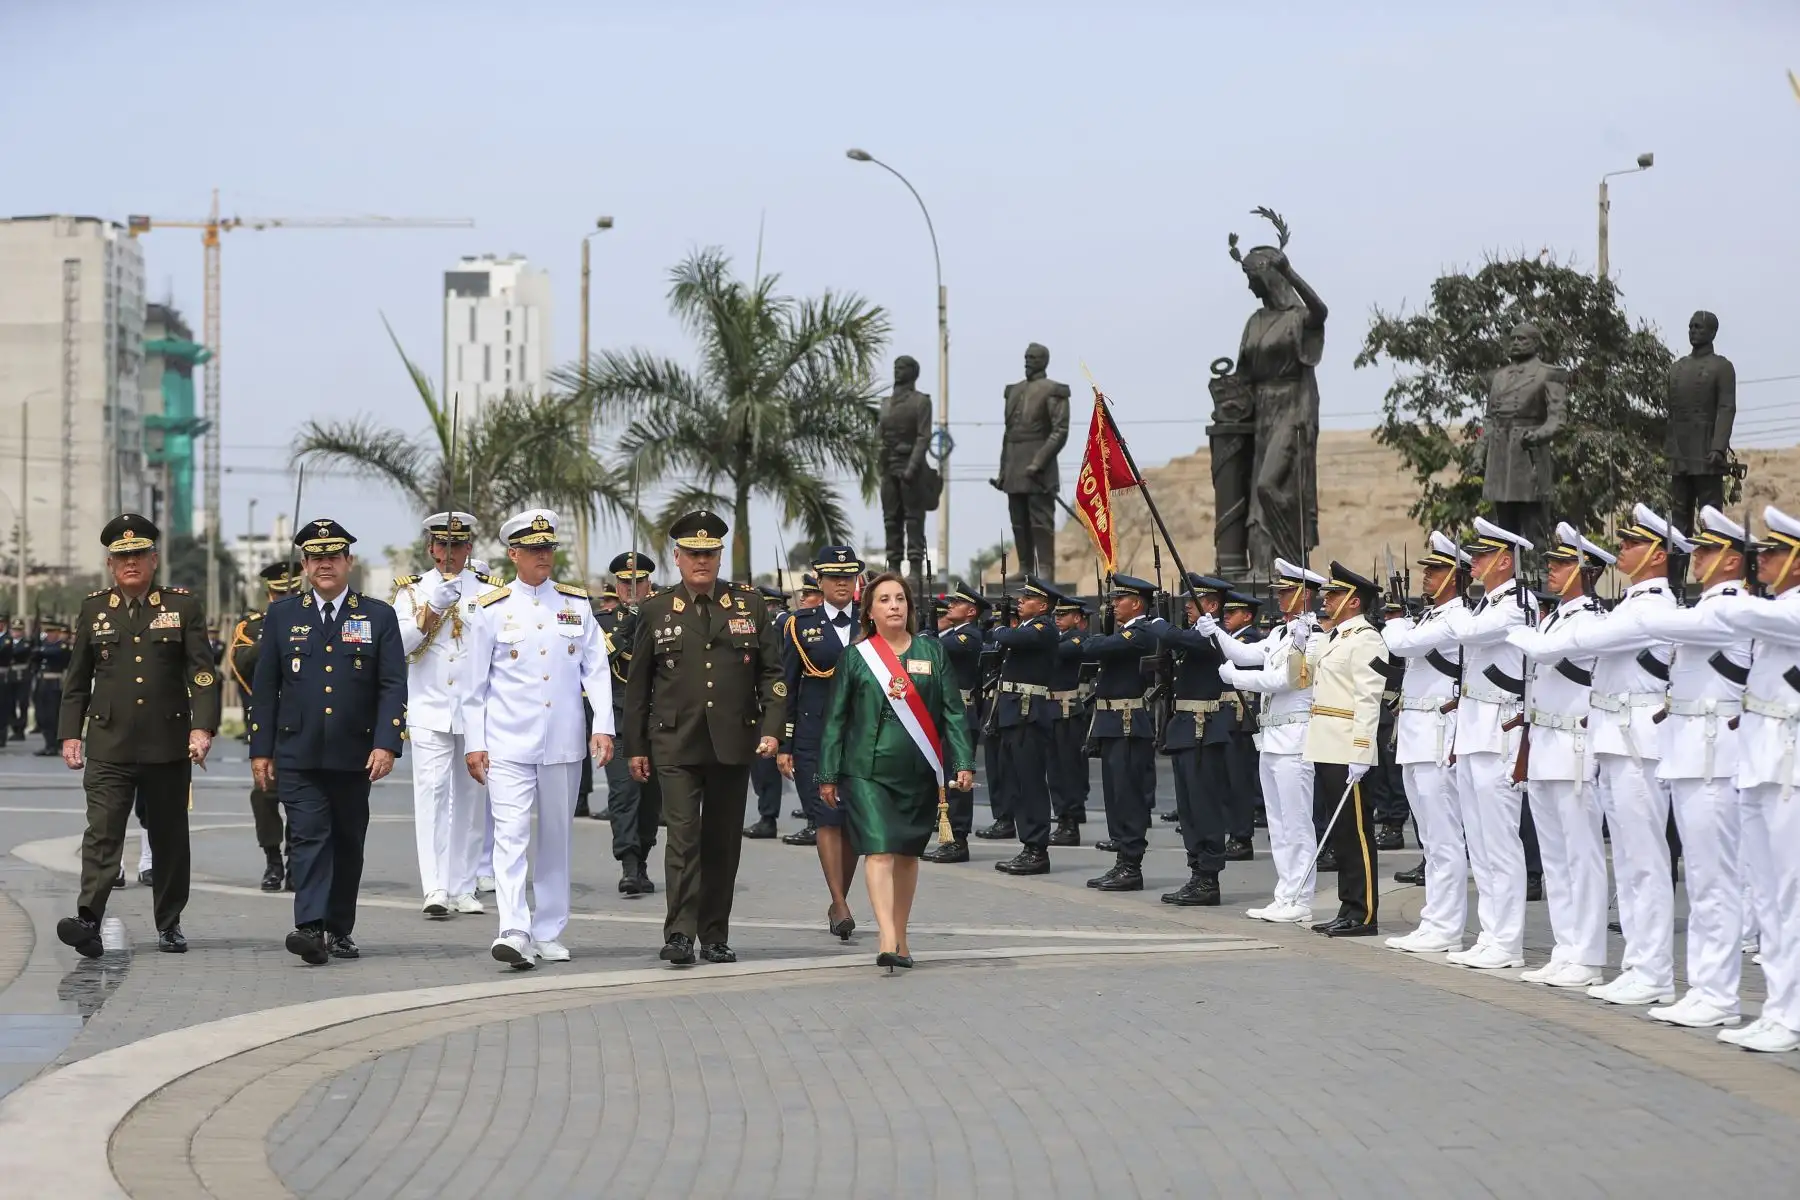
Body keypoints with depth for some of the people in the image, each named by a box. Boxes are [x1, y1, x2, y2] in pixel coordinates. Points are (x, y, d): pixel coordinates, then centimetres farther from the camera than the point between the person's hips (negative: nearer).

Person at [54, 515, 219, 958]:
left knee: (169, 837, 8)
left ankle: (169, 925, 18)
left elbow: (202, 672, -1)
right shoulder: (94, 608, 10)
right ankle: (89, 921, -21)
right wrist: (70, 734, 8)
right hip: (108, 747, 0)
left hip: (167, 747, 0)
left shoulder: (183, 606, 4)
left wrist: (202, 726, -13)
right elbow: (77, 679, 14)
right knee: (102, 833, -11)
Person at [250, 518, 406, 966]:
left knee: (348, 844, 9)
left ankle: (340, 930, 20)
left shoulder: (378, 617, 5)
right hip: (298, 756, -1)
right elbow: (264, 686, 8)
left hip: (354, 756, 1)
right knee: (308, 837, -12)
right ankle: (310, 929, -22)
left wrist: (386, 744, -12)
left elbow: (393, 686, 0)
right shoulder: (283, 614, 7)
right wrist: (261, 750, 3)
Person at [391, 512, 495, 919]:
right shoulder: (412, 590, 7)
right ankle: (435, 888, -19)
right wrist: (433, 607, -15)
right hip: (430, 712, -2)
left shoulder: (488, 590, 7)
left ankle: (463, 888, 13)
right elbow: (398, 644, -7)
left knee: (471, 798, 6)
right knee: (431, 793, -13)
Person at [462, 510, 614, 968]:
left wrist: (603, 725, -5)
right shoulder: (492, 609, 2)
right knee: (510, 834, -14)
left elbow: (596, 669, 6)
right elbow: (475, 684, 4)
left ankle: (548, 934, 17)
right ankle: (514, 932, -23)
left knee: (556, 839, 9)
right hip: (508, 743, -3)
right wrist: (474, 743, 0)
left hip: (564, 742, 3)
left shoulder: (577, 604, 8)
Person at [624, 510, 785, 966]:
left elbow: (772, 672, 9)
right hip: (676, 745, -2)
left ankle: (716, 936, 15)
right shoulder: (655, 611, 6)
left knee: (723, 842, 7)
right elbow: (637, 683, 9)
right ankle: (680, 934, -13)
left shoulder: (749, 605, 9)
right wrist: (635, 746, 7)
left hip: (732, 743, 2)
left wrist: (771, 728, -4)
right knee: (684, 835, -12)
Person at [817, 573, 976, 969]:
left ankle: (900, 939, 21)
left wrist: (963, 763, -4)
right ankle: (888, 942, -23)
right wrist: (828, 775, 2)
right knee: (880, 851, -14)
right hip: (868, 770, -2)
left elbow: (953, 712, 5)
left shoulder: (931, 652, 7)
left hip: (920, 772, 2)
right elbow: (835, 719, 5)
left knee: (907, 854, 9)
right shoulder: (856, 657, 3)